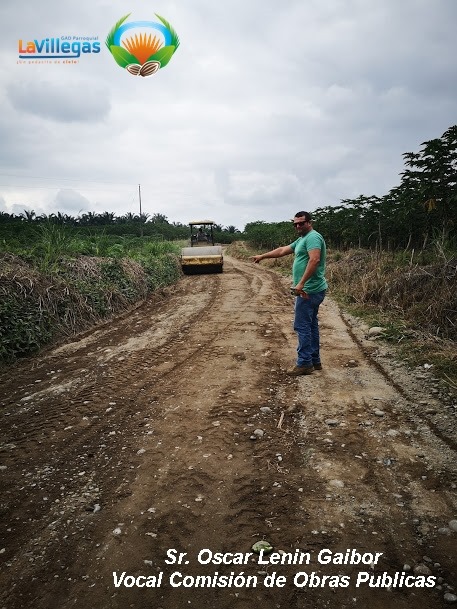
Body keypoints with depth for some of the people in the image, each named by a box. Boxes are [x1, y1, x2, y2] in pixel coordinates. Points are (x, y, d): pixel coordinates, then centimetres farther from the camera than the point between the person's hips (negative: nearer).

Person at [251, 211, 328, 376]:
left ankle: (304, 363, -1)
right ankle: (314, 360, 22)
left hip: (309, 290, -11)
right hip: (312, 290, 11)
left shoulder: (313, 237, -13)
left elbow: (314, 259, -27)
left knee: (302, 326, -7)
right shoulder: (302, 239, 19)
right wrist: (262, 256, 24)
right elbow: (282, 250, 25)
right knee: (311, 325, 14)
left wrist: (301, 283, -32)